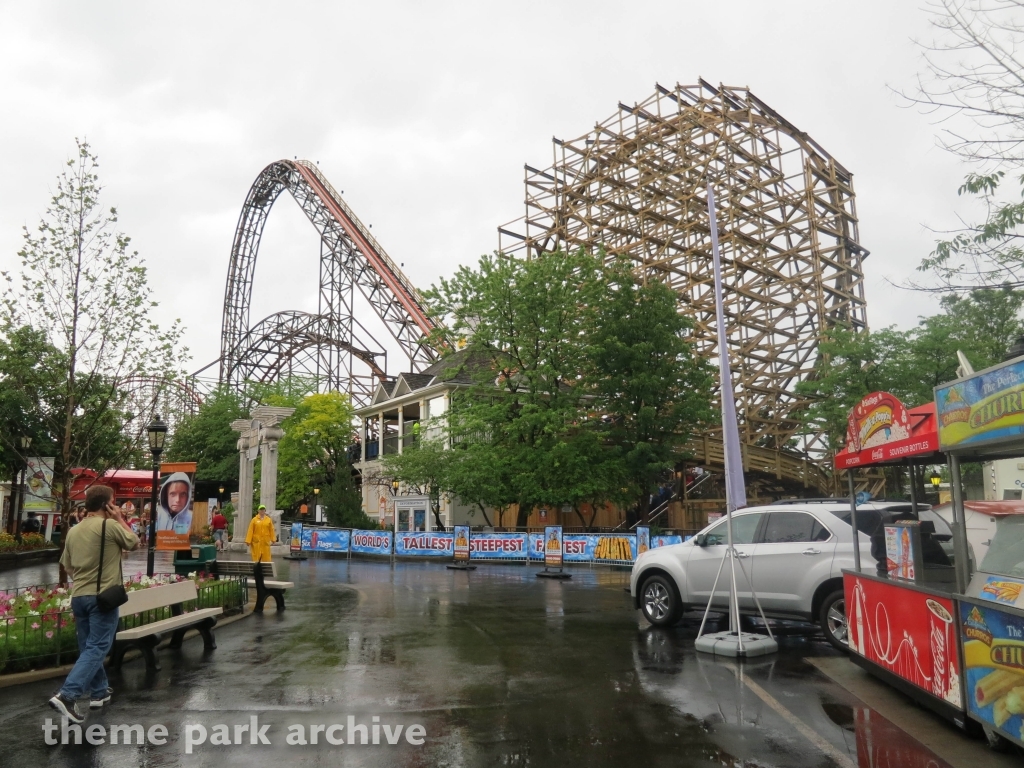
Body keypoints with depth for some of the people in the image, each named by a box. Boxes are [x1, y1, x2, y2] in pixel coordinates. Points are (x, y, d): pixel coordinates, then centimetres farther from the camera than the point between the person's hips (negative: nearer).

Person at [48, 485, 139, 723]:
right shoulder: (110, 525, -12)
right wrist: (120, 519, 9)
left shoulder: (73, 531, 8)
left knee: (88, 647, 16)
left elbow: (67, 567, 17)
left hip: (78, 596, 7)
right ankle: (67, 695, -16)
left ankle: (99, 692, 27)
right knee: (96, 648, -5)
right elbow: (134, 543, 5)